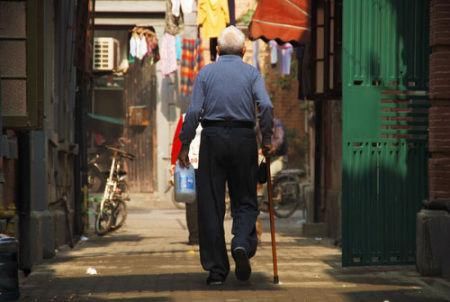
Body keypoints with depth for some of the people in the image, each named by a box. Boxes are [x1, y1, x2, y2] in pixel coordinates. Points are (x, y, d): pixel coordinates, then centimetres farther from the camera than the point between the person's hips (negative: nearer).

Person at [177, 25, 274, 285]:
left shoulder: (206, 73, 7)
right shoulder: (252, 73, 6)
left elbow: (194, 111, -1)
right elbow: (265, 105, -9)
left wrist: (185, 145, 2)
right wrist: (267, 139, -3)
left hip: (212, 139, 0)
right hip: (244, 138, 0)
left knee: (211, 205, 4)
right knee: (245, 200, 10)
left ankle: (216, 269, 3)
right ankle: (242, 244, -19)